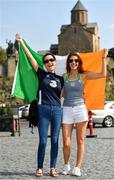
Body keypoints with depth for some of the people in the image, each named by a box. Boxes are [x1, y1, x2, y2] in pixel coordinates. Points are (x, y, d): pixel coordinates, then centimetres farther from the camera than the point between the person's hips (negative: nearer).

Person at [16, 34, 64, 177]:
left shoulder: (60, 79, 11)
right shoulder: (42, 74, 4)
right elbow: (31, 58, 2)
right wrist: (21, 42, 2)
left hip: (57, 111, 2)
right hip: (44, 110, -2)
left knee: (55, 141, 4)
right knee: (43, 141, -2)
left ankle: (53, 168, 11)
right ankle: (39, 168, 7)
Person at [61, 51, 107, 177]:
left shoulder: (83, 76, 3)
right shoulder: (64, 76, 6)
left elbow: (103, 74, -5)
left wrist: (103, 58, -8)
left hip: (80, 109, 0)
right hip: (66, 110, 0)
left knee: (80, 141, 4)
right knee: (66, 143, -2)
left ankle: (77, 167, 13)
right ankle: (66, 165, 20)